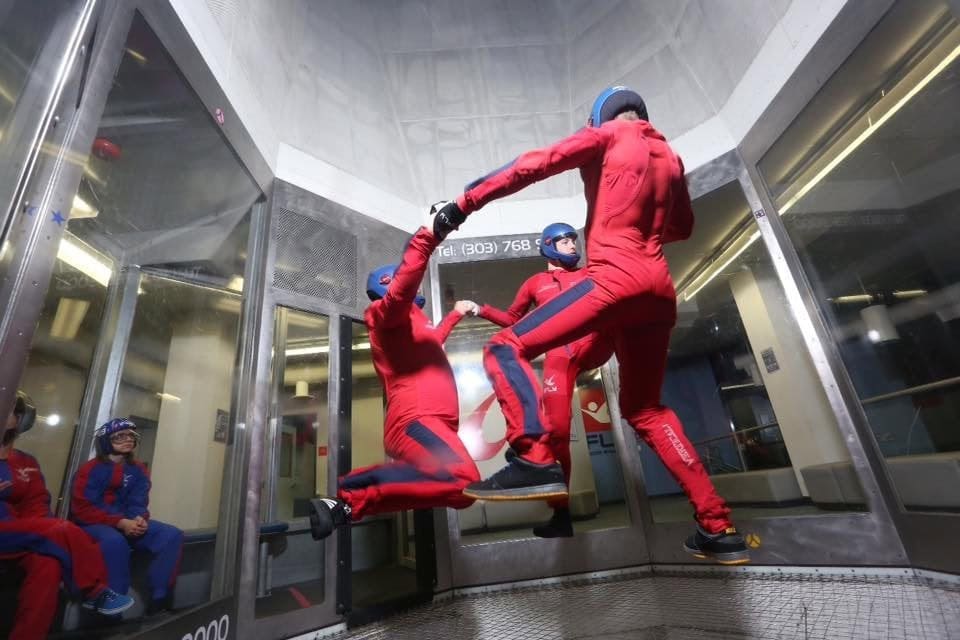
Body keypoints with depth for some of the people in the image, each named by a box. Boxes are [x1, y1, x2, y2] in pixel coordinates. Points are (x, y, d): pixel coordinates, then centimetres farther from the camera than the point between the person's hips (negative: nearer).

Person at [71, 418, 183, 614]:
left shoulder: (138, 470, 6)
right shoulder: (91, 469, -8)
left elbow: (138, 504, 2)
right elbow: (82, 510, -13)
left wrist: (139, 519, -23)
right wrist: (120, 523, -24)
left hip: (127, 523, 5)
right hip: (93, 524, -5)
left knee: (172, 535, -17)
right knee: (114, 540, -40)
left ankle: (158, 599, -14)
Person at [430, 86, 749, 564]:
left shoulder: (606, 135, 11)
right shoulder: (669, 157, 27)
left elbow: (533, 166, -2)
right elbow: (682, 227, 34)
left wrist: (465, 202, -5)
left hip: (615, 277, -7)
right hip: (658, 288, 7)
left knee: (506, 349, -7)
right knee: (644, 408, 16)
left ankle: (536, 461, -25)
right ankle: (717, 527, 17)